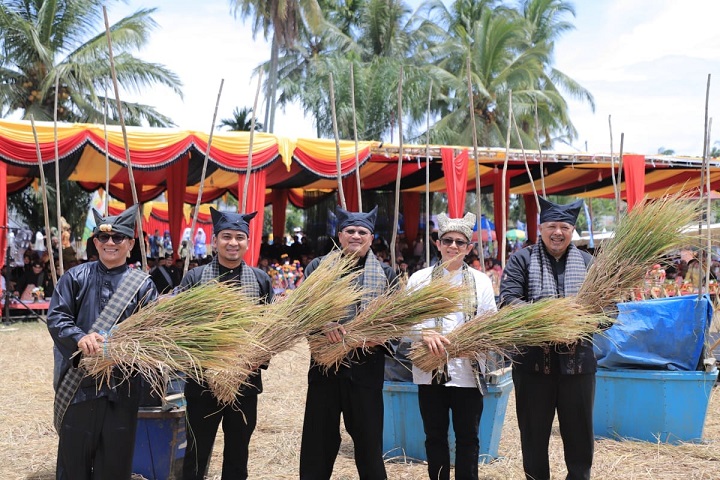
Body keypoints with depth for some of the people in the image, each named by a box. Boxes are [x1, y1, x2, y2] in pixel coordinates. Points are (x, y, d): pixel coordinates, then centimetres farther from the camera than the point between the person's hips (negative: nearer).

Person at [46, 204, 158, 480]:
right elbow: (56, 317, -2)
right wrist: (80, 339, -22)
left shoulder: (142, 284, 3)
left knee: (115, 456, 8)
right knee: (74, 452, 9)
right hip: (78, 382, 1)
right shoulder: (76, 277, 5)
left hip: (122, 384, 0)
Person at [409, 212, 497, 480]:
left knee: (468, 437, 6)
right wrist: (425, 334, -20)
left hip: (468, 370, 0)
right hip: (430, 369, 0)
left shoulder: (480, 281, 7)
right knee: (435, 436, 10)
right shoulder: (420, 278, 4)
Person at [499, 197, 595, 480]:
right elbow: (507, 300, -11)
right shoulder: (521, 260, 2)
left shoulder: (586, 262, 8)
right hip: (534, 361, -1)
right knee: (534, 434, 11)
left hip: (578, 362, 2)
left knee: (580, 434, 11)